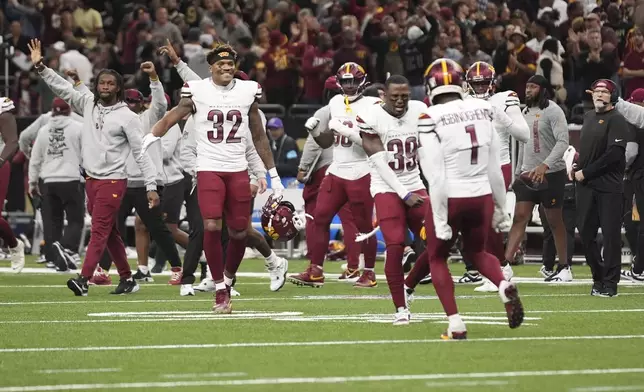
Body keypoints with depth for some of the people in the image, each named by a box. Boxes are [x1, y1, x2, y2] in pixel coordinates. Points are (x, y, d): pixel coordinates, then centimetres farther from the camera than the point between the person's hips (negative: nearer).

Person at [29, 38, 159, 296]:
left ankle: (83, 280, -20)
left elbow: (141, 153, -8)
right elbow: (63, 89, 9)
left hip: (113, 181, -6)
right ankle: (127, 280, 19)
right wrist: (40, 67, 0)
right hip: (92, 179, 6)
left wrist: (152, 186, -12)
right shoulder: (88, 104, 7)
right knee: (110, 233, 11)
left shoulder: (127, 117, -8)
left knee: (99, 231, -12)